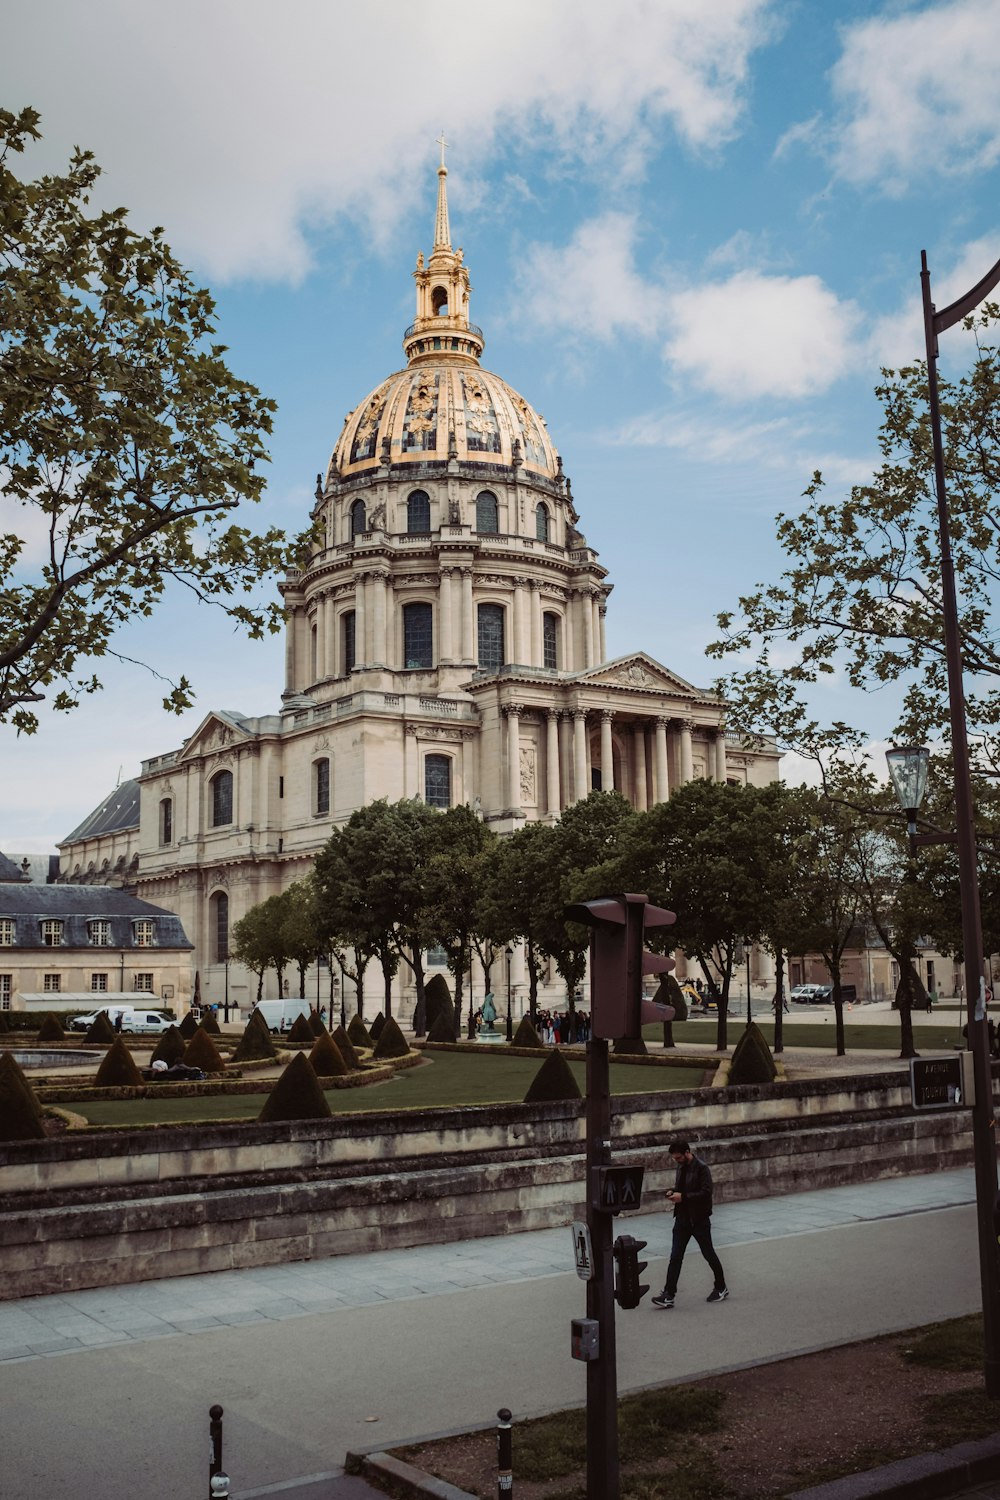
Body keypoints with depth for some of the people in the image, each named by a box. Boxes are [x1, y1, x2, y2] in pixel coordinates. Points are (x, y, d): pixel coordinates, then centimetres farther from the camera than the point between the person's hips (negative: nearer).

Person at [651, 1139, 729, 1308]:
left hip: (699, 1219, -7)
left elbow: (706, 1193, -22)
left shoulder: (701, 1168, -16)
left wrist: (683, 1197, -24)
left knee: (709, 1254, 10)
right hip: (682, 1218, 7)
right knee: (675, 1257, 1)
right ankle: (669, 1295, 0)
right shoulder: (681, 1167, 8)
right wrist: (674, 1193, -1)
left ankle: (721, 1288, 28)